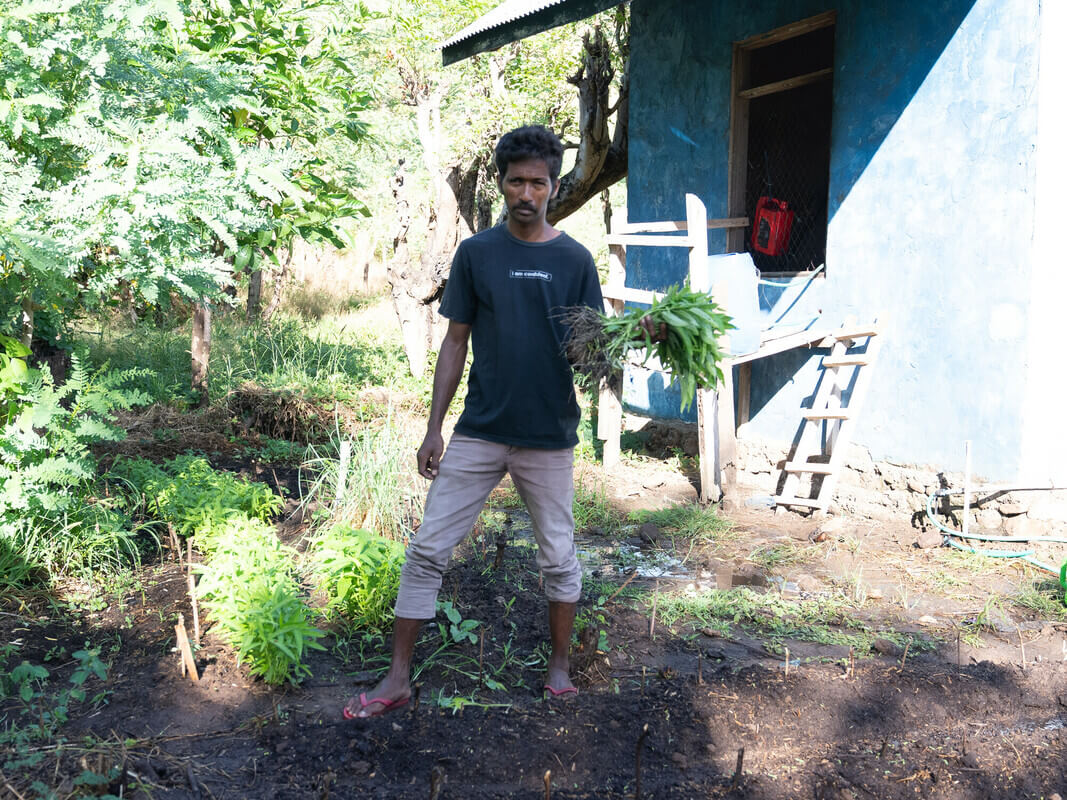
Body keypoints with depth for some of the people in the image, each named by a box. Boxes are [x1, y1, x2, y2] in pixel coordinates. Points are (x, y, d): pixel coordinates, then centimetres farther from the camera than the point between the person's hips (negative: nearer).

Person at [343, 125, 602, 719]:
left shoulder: (574, 260, 0)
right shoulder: (476, 253, 2)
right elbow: (456, 341, 5)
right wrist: (434, 427, 1)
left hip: (549, 437, 0)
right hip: (479, 432, 1)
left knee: (559, 557, 11)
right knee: (428, 551, 0)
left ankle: (561, 663, 31)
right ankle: (398, 679, 11)